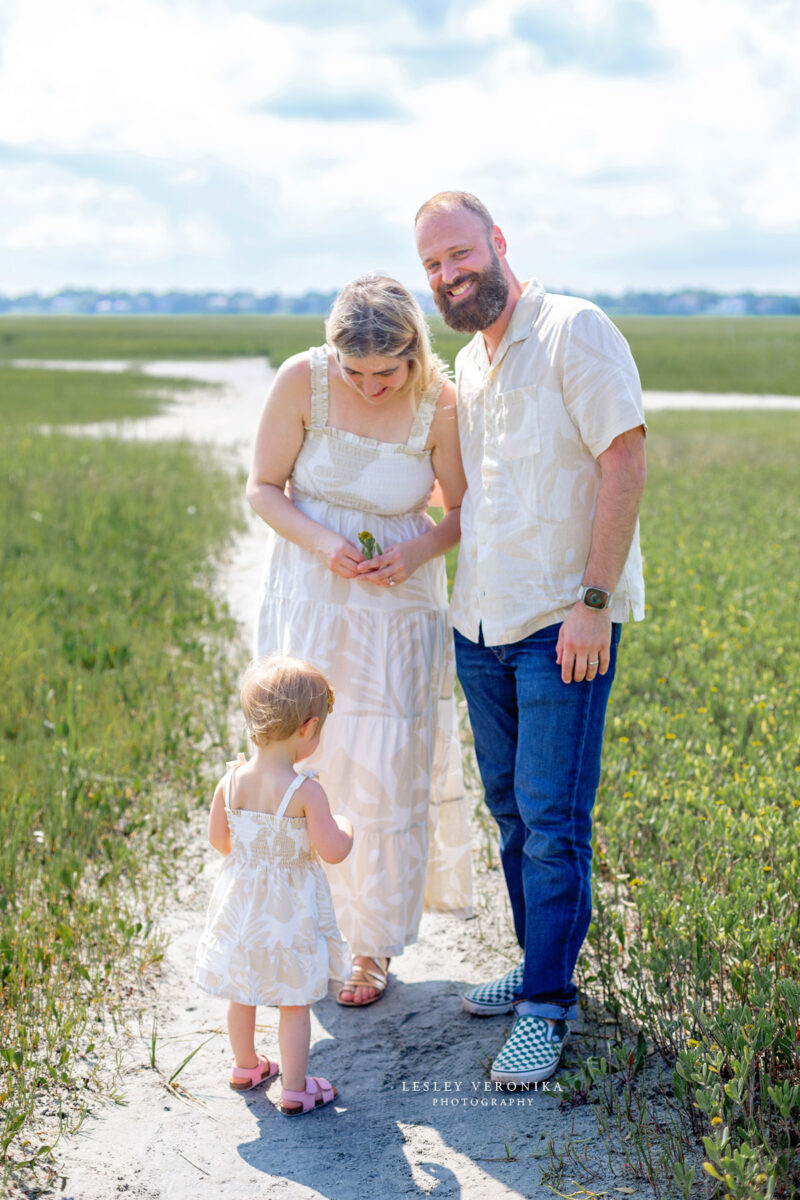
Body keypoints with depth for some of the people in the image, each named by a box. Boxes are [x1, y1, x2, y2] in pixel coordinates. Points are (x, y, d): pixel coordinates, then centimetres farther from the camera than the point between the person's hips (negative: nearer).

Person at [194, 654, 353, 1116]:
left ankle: (246, 1066, 43)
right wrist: (346, 827, -1)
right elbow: (333, 851, -22)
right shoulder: (306, 791, -25)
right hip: (290, 909, -5)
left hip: (241, 900, 5)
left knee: (242, 994, 23)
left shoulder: (232, 780, -9)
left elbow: (218, 838, 3)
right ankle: (295, 1090, 20)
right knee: (295, 1002, 11)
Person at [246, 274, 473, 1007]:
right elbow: (263, 488, -4)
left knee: (385, 774, 3)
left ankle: (374, 944, 22)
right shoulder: (303, 381, -15)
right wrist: (319, 541, -21)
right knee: (303, 762, 7)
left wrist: (417, 552, -20)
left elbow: (464, 509, 0)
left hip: (397, 608, 0)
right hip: (309, 598, 1)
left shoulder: (439, 403, -14)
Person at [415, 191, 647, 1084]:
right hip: (482, 624, 7)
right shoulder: (467, 365, 15)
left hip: (564, 625, -7)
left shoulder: (575, 330, -9)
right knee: (510, 809, 13)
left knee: (552, 819, -5)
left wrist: (593, 601, -18)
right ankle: (542, 968, 27)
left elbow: (625, 464, -15)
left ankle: (546, 1008, 6)